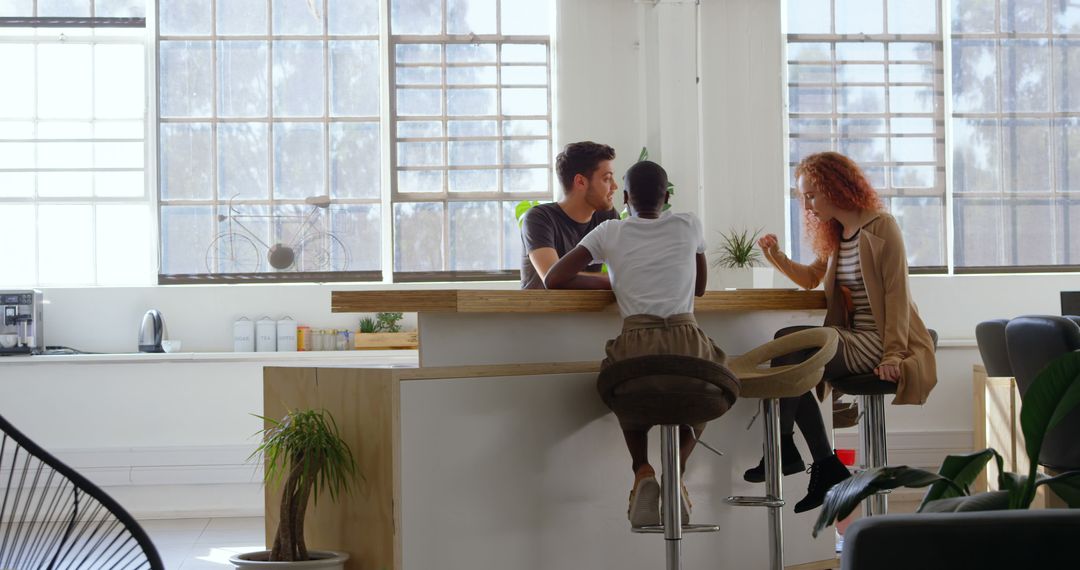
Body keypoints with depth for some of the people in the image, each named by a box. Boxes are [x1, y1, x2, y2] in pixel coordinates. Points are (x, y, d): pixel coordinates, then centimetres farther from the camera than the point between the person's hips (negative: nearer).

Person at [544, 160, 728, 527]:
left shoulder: (610, 233, 11)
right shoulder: (689, 226, 16)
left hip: (636, 344, -1)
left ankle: (641, 469, 7)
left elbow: (553, 280, 9)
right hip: (687, 342, 1)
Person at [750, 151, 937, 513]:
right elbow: (811, 279, 26)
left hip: (878, 343, -9)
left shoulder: (881, 227, -10)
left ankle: (784, 451, -7)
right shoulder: (836, 236, 16)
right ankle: (827, 468, -5)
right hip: (855, 340, 9)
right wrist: (777, 256, 7)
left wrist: (893, 355, -22)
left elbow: (896, 293, -15)